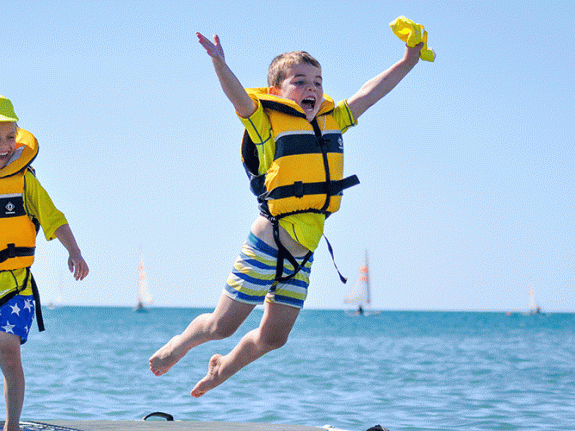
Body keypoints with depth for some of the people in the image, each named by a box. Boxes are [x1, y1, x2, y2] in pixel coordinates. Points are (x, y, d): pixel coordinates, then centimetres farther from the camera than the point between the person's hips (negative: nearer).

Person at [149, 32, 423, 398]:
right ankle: (182, 343, 36)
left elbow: (369, 93, 11)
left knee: (274, 336, 13)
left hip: (302, 254, 6)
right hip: (269, 242, -6)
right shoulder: (268, 123, -9)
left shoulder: (333, 121, 9)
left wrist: (408, 61, 5)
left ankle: (224, 368, 40)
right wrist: (219, 64, -43)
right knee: (223, 326, 4)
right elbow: (239, 96, -25)